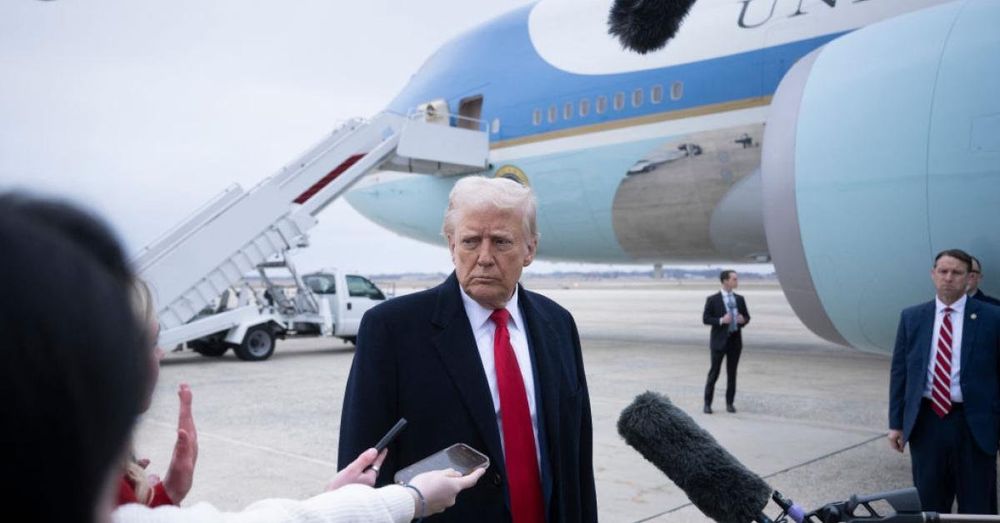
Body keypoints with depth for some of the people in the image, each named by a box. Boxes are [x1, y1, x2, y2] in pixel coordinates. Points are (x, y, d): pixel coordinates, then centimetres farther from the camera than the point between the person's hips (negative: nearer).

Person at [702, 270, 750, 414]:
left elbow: (747, 316, 15)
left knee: (732, 373, 8)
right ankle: (707, 404, 8)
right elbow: (705, 319, -7)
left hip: (735, 340, 4)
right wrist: (721, 320, -21)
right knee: (714, 373, 0)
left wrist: (743, 320, -8)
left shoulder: (739, 299, 9)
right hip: (719, 340, -4)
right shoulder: (713, 300, -4)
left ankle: (730, 403, 17)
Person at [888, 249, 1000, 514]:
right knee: (928, 505, 12)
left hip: (974, 424, -2)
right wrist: (896, 422, 4)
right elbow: (899, 371, 7)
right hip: (926, 422, 2)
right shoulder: (911, 317, 5)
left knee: (977, 508, 9)